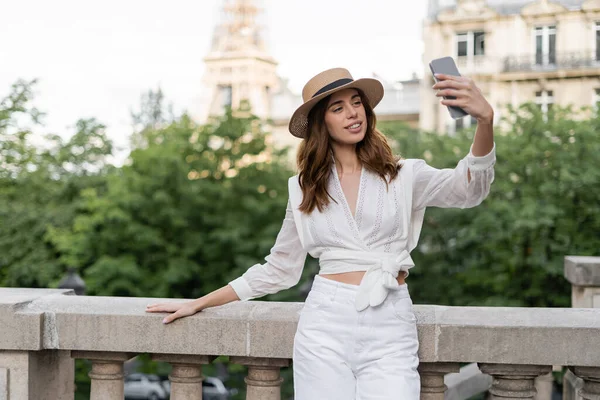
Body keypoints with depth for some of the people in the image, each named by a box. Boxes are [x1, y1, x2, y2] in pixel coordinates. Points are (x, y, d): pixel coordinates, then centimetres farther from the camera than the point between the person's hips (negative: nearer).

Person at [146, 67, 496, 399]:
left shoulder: (404, 177, 5)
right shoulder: (305, 189, 11)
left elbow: (468, 188, -14)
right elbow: (279, 268, 19)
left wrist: (485, 119, -33)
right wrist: (200, 303, 19)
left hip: (390, 330, -1)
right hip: (325, 325, 2)